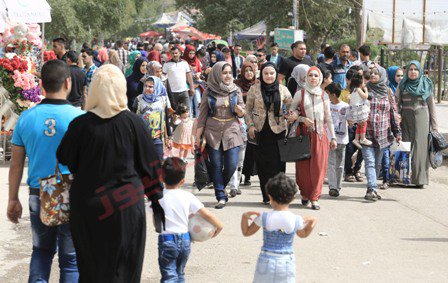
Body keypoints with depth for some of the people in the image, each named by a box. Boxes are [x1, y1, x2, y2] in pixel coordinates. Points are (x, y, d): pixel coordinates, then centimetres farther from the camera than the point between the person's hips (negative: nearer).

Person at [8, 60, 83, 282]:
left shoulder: (26, 118, -4)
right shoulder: (79, 118, -12)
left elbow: (16, 164, 3)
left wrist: (13, 200, 13)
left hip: (39, 197, 3)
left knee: (42, 251, 22)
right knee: (71, 258, 9)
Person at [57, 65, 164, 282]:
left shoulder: (81, 125, -11)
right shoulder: (133, 122, -7)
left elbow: (65, 160, 0)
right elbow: (149, 164, -2)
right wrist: (156, 199, 6)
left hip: (89, 207, 0)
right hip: (127, 206, 0)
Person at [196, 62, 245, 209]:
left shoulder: (236, 91, 5)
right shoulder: (209, 92, 2)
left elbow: (242, 114, 10)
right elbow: (202, 115, 5)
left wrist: (239, 110, -15)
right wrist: (198, 136, 2)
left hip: (231, 131, 1)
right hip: (212, 132, -1)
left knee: (231, 165, -8)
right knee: (216, 166, -2)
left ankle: (220, 188, 19)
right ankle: (221, 197, 5)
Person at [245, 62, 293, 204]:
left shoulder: (282, 89, 2)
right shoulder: (254, 89, 2)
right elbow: (248, 109, 8)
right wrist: (250, 125, -2)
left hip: (278, 131, 0)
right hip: (260, 131, 1)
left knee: (277, 163, -6)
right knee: (262, 164, 1)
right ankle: (266, 196, 10)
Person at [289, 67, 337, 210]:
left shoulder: (323, 95, 9)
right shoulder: (300, 94, 4)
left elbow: (328, 118, 11)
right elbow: (291, 113, 6)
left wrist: (333, 137, 8)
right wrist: (302, 119, -13)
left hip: (320, 134, 1)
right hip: (304, 133, -1)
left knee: (318, 165, -6)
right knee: (304, 165, -1)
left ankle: (314, 197, -2)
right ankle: (305, 194, 15)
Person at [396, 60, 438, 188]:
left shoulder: (426, 84, 9)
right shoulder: (402, 85, 12)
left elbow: (431, 104, 8)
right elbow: (396, 103, 9)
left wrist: (435, 125, 4)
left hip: (422, 117, -1)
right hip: (406, 119, 1)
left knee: (420, 146, -9)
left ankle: (420, 178, -11)